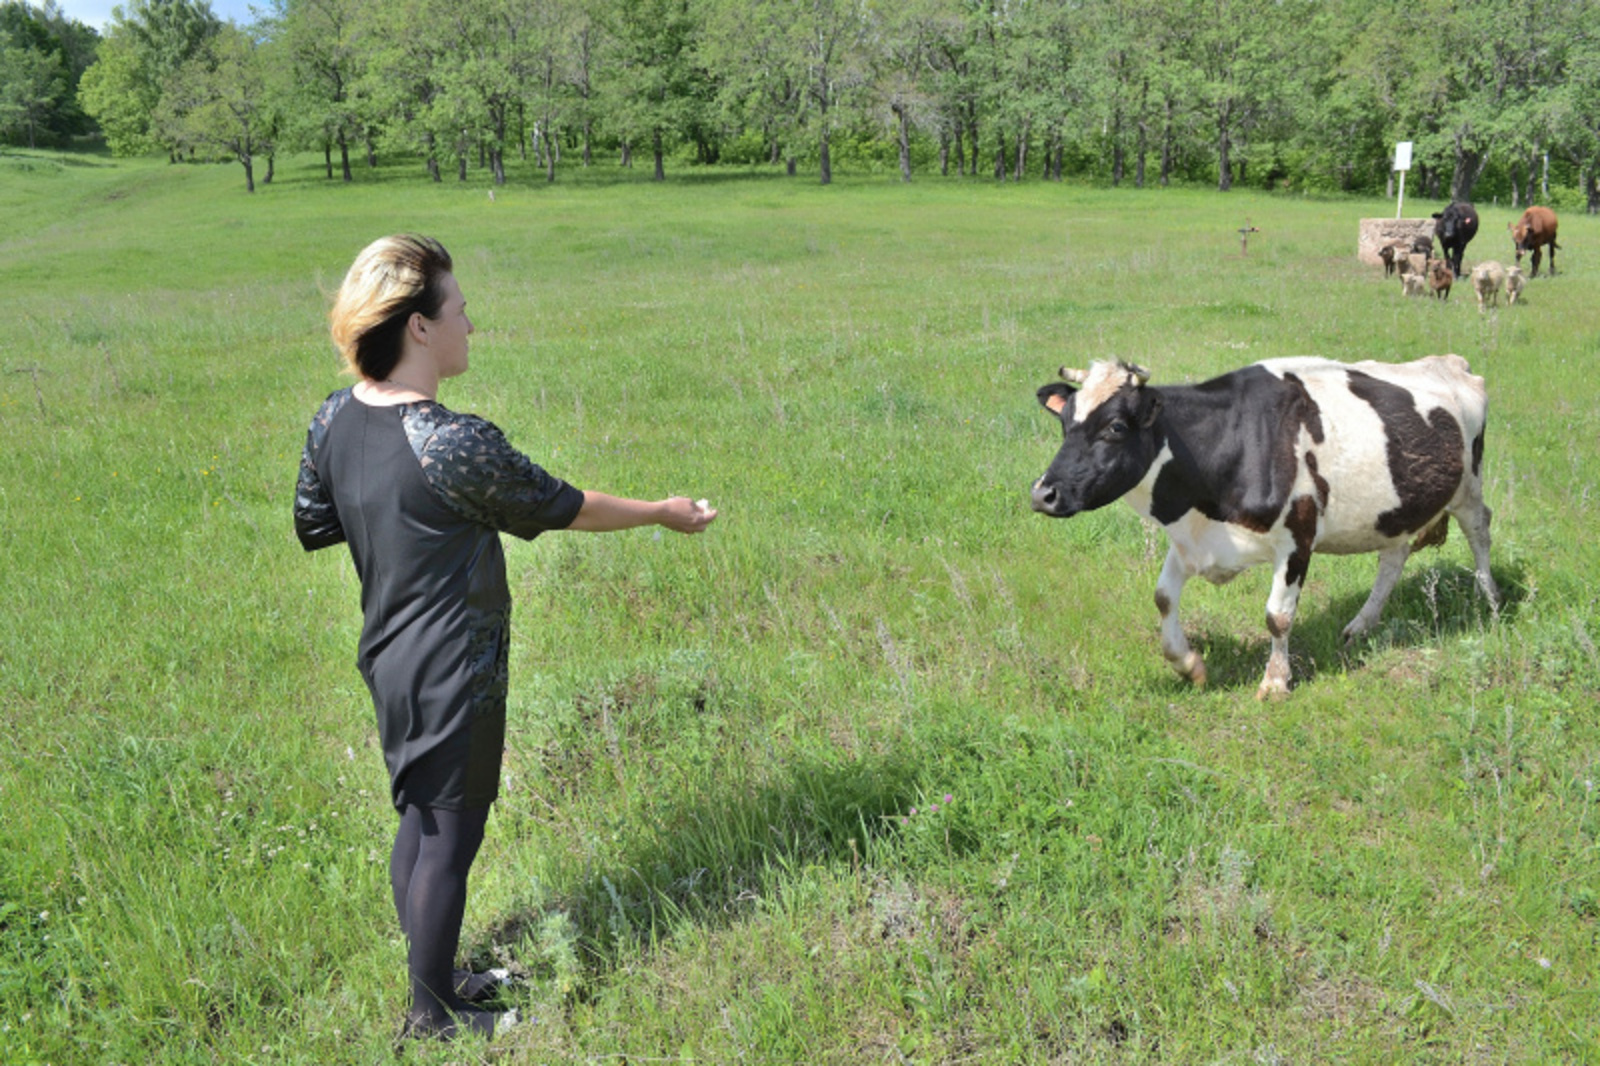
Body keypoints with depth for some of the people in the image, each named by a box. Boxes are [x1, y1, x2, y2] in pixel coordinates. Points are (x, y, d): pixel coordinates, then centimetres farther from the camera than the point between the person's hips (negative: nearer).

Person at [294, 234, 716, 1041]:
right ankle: (433, 1016, 23)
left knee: (418, 819, 22)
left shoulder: (333, 420, -3)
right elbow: (561, 507, -14)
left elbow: (314, 525, 10)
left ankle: (431, 974, 38)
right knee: (450, 837, 7)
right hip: (453, 673, -8)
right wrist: (661, 512, 1)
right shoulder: (457, 445, -27)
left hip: (388, 658, 8)